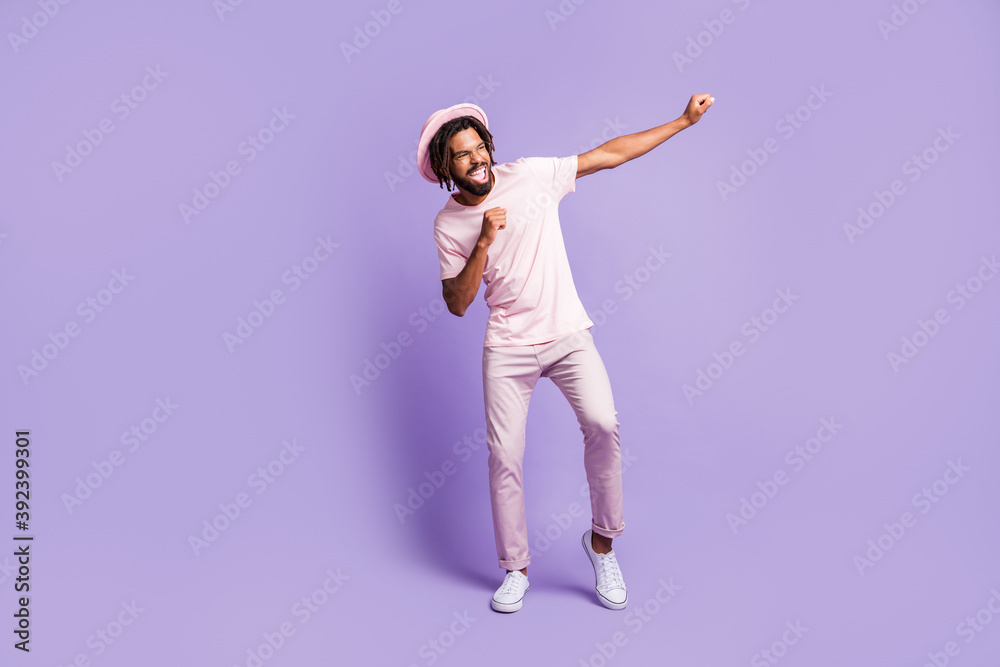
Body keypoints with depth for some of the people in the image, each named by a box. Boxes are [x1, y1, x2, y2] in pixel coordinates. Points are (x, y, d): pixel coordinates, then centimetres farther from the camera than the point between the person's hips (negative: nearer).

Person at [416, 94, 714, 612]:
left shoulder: (531, 175, -3)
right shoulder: (448, 225, -1)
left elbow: (609, 155, 2)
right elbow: (457, 304, -3)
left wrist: (683, 121, 3)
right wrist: (484, 244, -17)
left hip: (568, 334, 0)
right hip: (508, 347, 1)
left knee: (602, 424, -21)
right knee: (504, 456, -1)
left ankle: (602, 541, 4)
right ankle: (515, 570, 20)